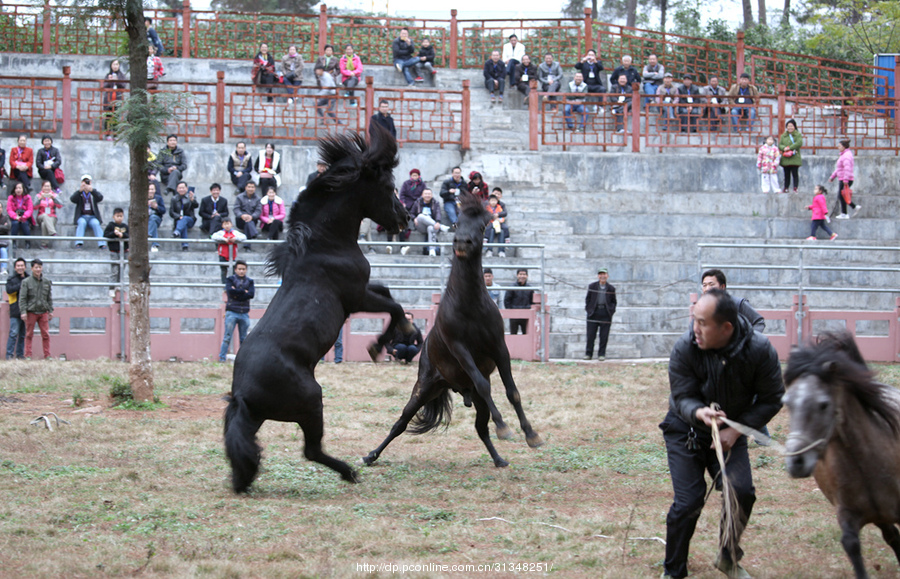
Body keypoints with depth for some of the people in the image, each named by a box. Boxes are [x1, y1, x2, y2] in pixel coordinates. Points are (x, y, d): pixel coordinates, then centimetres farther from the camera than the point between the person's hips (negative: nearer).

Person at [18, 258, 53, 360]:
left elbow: (49, 298, 16)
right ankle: (28, 355, 5)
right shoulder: (26, 282, -2)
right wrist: (23, 312, -12)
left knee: (45, 334, -1)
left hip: (43, 312, 3)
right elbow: (22, 298, -4)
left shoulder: (46, 282, 9)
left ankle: (47, 355, 5)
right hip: (31, 312, -3)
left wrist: (50, 310, 10)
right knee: (29, 334, 1)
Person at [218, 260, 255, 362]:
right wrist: (243, 292, -7)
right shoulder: (230, 279, 6)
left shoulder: (249, 281, 12)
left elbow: (251, 294, -5)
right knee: (227, 337, -8)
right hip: (232, 312, -3)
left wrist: (237, 295, -10)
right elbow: (230, 291, -13)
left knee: (243, 339, 6)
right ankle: (221, 358, -7)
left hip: (244, 313, 3)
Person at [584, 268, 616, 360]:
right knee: (590, 335, 0)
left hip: (606, 314, 0)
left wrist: (611, 310, 0)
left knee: (604, 336, 0)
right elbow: (587, 299, 12)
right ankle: (588, 353, 10)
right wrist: (588, 309, 2)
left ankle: (601, 354, 8)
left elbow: (614, 301, 14)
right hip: (593, 313, 0)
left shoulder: (611, 288, 6)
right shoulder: (592, 286, 6)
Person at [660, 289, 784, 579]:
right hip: (685, 429, -1)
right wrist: (700, 413, -43)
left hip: (730, 431, 2)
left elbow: (771, 399, -11)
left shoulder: (759, 350, -22)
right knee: (688, 500, -11)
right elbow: (683, 398, -19)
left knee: (742, 492, -12)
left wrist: (737, 429, -21)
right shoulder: (685, 348, -25)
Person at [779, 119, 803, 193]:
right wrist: (784, 148, -14)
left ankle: (795, 188, -7)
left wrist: (789, 148, -17)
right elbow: (779, 145, 9)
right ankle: (786, 188, 9)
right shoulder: (783, 136, 16)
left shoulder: (798, 135, 4)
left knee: (795, 174, -7)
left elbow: (799, 143, -11)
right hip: (785, 159, 4)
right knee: (787, 175, 6)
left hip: (794, 158, -4)